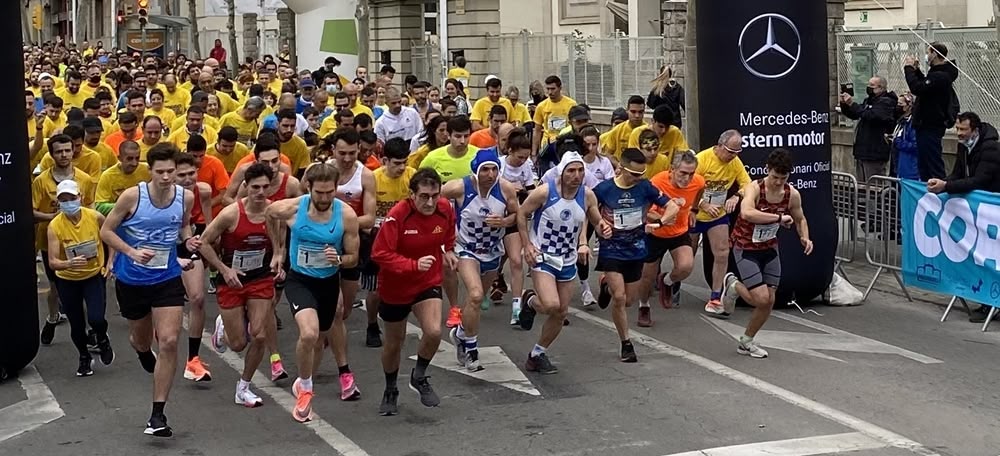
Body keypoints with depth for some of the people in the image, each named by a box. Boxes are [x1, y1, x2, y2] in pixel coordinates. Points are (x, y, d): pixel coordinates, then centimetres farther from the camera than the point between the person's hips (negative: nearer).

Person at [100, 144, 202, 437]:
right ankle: (145, 353, 61)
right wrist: (133, 252, -22)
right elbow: (106, 231, -8)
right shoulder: (132, 196, -17)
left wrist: (188, 239, -8)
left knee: (169, 341, -14)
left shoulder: (186, 198, -8)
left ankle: (157, 415, -7)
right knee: (140, 340, 18)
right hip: (131, 279, 0)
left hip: (167, 278, 1)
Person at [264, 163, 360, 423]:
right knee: (309, 333, -26)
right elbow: (269, 213, 7)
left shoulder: (347, 215, -17)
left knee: (319, 340, 18)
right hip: (299, 280, -3)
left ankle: (303, 386, 46)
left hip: (329, 282, 3)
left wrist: (339, 259, -29)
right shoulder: (291, 209, -19)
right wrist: (278, 250, 13)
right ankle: (305, 389, 0)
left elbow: (353, 258, -6)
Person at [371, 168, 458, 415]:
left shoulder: (445, 209, -11)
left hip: (429, 283, 2)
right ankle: (390, 391, 41)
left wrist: (448, 251, 0)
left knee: (434, 332, -21)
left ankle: (419, 377, 9)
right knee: (394, 342, 14)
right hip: (395, 286, -2)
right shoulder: (397, 216, -26)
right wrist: (414, 265, -34)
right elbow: (379, 254, -27)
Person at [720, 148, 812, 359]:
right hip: (745, 248, -6)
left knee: (769, 301, 5)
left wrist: (804, 238, -9)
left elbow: (800, 219, 12)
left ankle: (747, 341, 26)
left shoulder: (792, 194, -8)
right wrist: (779, 217, -42)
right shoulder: (754, 188, -24)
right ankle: (734, 286, 18)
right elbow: (746, 213, -45)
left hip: (769, 248, 6)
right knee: (761, 299, -15)